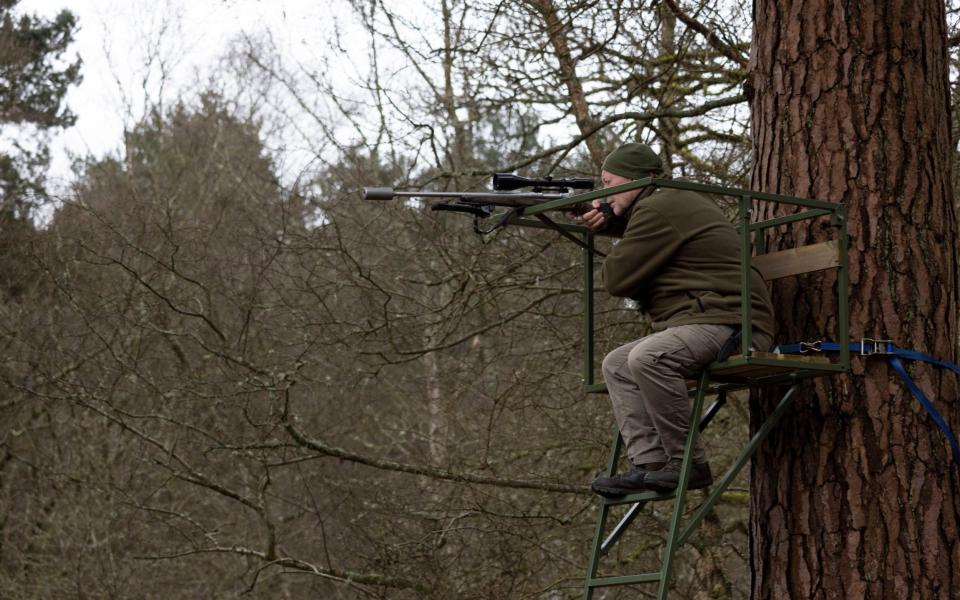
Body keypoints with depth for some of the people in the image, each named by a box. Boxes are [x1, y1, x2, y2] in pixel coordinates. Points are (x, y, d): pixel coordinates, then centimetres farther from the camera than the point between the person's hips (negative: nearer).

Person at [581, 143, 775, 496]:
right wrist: (608, 219, 20)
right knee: (617, 365, 12)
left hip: (726, 322, -12)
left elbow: (617, 280, -12)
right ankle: (650, 465, -3)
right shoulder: (673, 202, 21)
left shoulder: (657, 209, -12)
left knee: (647, 358, -33)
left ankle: (688, 463, -23)